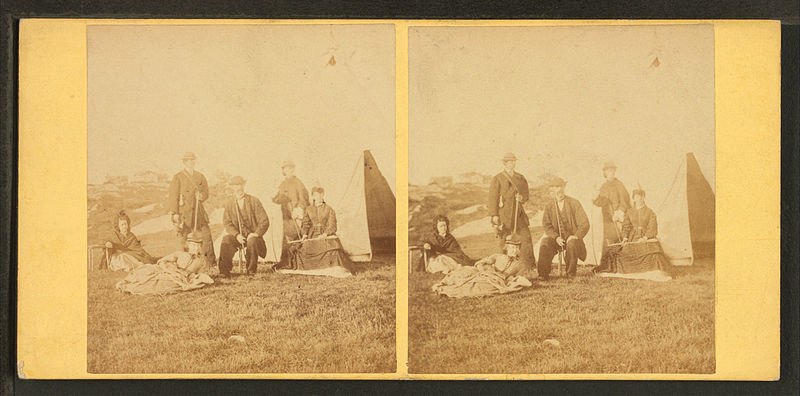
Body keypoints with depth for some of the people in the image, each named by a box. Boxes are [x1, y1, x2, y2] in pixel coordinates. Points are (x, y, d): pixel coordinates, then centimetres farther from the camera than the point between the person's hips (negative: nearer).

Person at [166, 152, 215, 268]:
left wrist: (201, 196, -8)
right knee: (183, 238, -2)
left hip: (198, 211, 3)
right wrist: (174, 213, -9)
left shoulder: (200, 177, 13)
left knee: (206, 235, -4)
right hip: (183, 212, -3)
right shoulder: (178, 177, 1)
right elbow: (173, 196, -2)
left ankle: (210, 262, 2)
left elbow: (206, 193, 17)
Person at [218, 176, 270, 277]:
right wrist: (237, 235, -16)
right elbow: (227, 223, 3)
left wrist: (256, 233, -16)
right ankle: (224, 271, -29)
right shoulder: (229, 205, 12)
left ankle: (251, 270, -19)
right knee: (226, 240, -31)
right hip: (237, 237, 2)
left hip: (252, 236, -2)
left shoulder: (254, 201, 5)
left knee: (252, 241, -37)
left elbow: (264, 221, 0)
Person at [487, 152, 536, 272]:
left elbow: (527, 193, 20)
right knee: (504, 240, -1)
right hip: (503, 214, -4)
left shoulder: (520, 178, 14)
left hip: (519, 214, 4)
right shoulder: (497, 179, 0)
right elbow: (493, 197, -4)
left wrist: (522, 197, -6)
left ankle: (529, 264, 3)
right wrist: (494, 215, -11)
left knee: (526, 237, -2)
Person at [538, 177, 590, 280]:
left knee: (572, 244, -36)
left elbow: (584, 224, -2)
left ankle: (571, 273, -16)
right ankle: (543, 274, -23)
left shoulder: (574, 203, 1)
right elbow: (547, 225, 0)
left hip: (571, 237, -1)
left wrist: (576, 236, -19)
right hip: (556, 238, 1)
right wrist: (556, 237, -17)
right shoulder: (549, 206, 8)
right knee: (545, 244, -30)